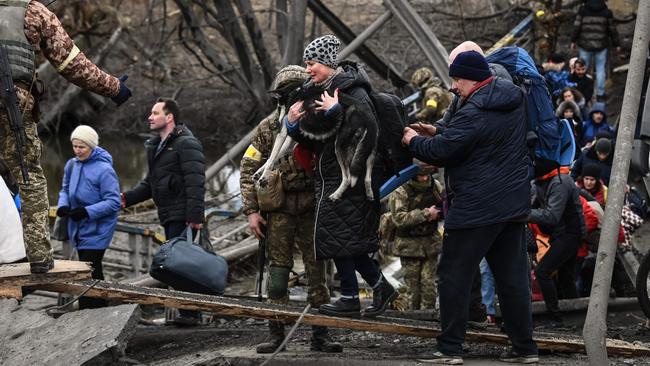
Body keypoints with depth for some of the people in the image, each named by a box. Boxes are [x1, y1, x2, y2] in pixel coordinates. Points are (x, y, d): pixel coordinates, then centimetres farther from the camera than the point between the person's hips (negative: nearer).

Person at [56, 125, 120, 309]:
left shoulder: (104, 170, -17)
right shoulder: (72, 165, 4)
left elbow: (113, 202, -18)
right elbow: (65, 189, 18)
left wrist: (87, 211, -25)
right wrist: (63, 205, -3)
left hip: (96, 231, -8)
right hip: (78, 229, 8)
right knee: (94, 273, 16)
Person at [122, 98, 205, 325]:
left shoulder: (186, 144, -11)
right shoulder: (156, 146, 20)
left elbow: (195, 182, -19)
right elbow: (150, 183, 25)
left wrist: (195, 216, -25)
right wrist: (128, 198, 9)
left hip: (183, 217, -10)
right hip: (169, 216, 10)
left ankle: (190, 313, -10)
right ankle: (190, 312, 15)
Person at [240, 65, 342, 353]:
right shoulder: (268, 128, 0)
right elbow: (248, 169, 1)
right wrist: (251, 211, -5)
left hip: (313, 211, 1)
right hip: (279, 212, -1)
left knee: (317, 273, 2)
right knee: (278, 273, 1)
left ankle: (320, 335, 8)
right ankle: (276, 335, 6)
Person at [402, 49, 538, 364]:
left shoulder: (475, 112, -19)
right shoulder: (512, 99, 11)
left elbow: (442, 152, -16)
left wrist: (414, 141, 3)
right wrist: (438, 132, 15)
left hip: (475, 208, -9)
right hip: (513, 204, 9)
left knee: (454, 275, 0)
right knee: (512, 276, 11)